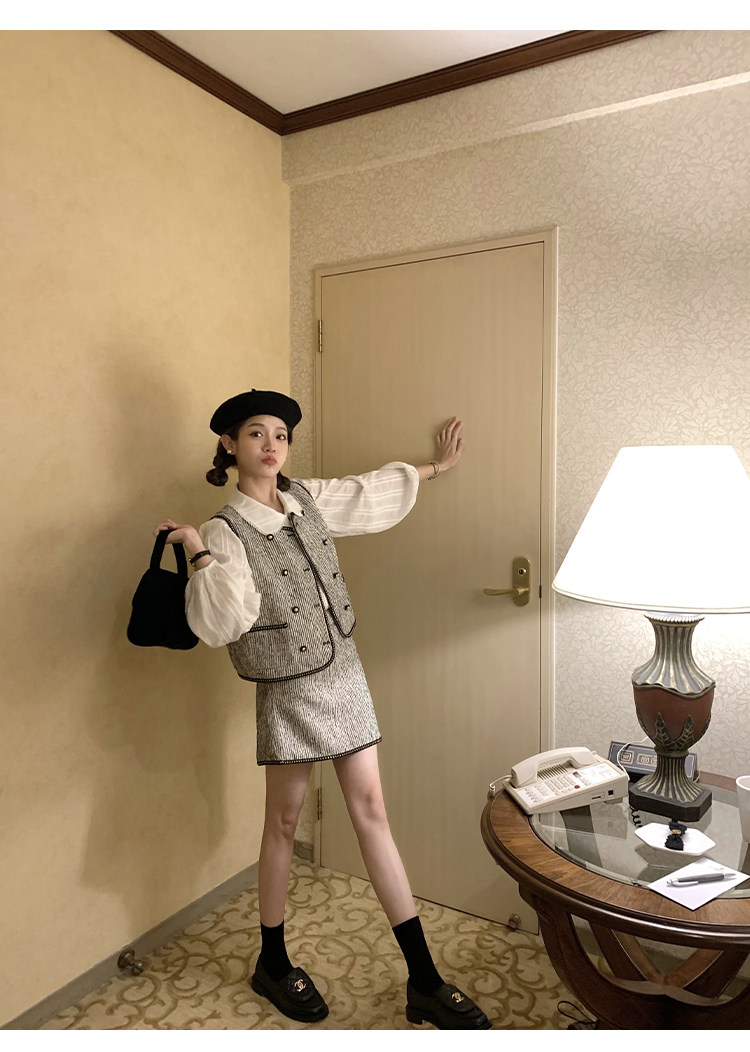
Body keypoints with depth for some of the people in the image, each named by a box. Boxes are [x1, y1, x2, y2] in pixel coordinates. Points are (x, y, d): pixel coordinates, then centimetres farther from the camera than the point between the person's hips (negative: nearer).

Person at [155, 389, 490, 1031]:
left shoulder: (309, 499, 5)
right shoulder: (225, 533, -12)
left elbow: (374, 492, 22)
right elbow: (219, 625, -25)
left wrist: (437, 467, 32)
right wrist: (200, 556, -34)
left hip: (344, 676, 5)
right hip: (289, 692, -5)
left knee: (371, 812, 8)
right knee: (284, 823, 10)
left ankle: (424, 983, 18)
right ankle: (273, 965, 35)